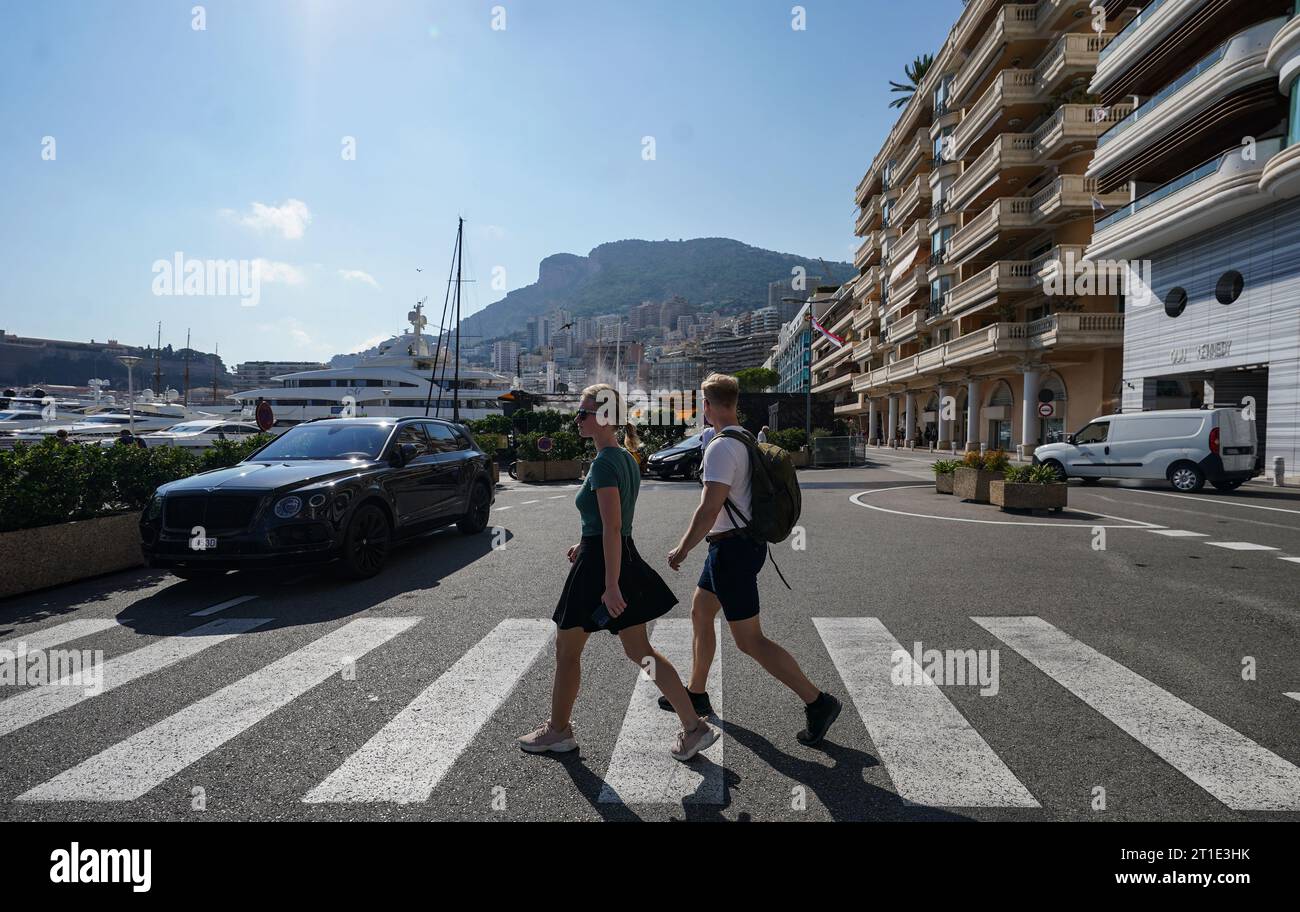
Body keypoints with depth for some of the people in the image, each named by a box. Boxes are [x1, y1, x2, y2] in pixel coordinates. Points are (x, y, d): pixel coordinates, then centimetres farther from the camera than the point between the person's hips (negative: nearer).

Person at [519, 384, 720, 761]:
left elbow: (612, 527, -23)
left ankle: (558, 730, 28)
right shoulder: (625, 458, 11)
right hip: (625, 559, 9)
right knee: (639, 651, 12)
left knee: (567, 649, 10)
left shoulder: (603, 464, -18)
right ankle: (695, 727, 12)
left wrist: (611, 585, -24)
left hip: (599, 564, -9)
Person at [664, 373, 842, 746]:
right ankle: (696, 694, 33)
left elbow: (709, 509, -25)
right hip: (743, 542, 10)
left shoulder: (721, 448, -21)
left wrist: (682, 549, -15)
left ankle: (817, 702, 4)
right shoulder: (747, 441, 9)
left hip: (732, 549, -10)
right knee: (700, 615, 20)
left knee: (750, 640, -2)